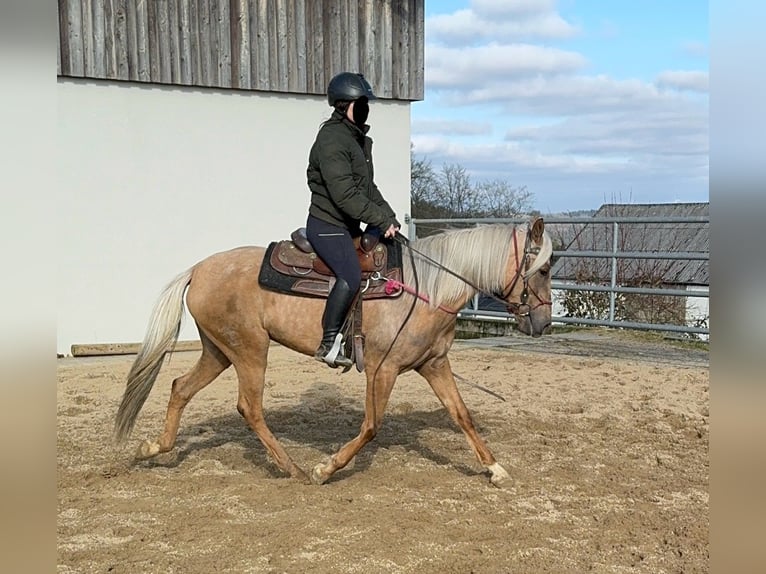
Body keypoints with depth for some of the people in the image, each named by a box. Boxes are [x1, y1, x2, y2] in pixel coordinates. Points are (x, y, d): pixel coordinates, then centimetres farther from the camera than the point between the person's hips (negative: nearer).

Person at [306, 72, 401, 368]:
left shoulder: (359, 139, 16)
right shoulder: (331, 140, -15)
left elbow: (368, 187, 20)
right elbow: (345, 195, -22)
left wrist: (390, 219, 7)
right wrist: (381, 220, -19)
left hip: (349, 226, 10)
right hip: (327, 225, -10)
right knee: (351, 276, -29)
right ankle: (329, 343, -20)